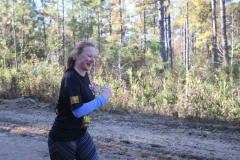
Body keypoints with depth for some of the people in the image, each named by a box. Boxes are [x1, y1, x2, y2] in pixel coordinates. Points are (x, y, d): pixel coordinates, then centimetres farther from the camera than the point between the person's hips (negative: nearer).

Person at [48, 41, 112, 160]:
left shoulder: (85, 75, 5)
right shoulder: (70, 78, -21)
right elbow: (78, 111, -28)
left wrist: (92, 92, -1)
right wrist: (103, 97, -24)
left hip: (81, 135, 8)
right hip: (63, 139, -8)